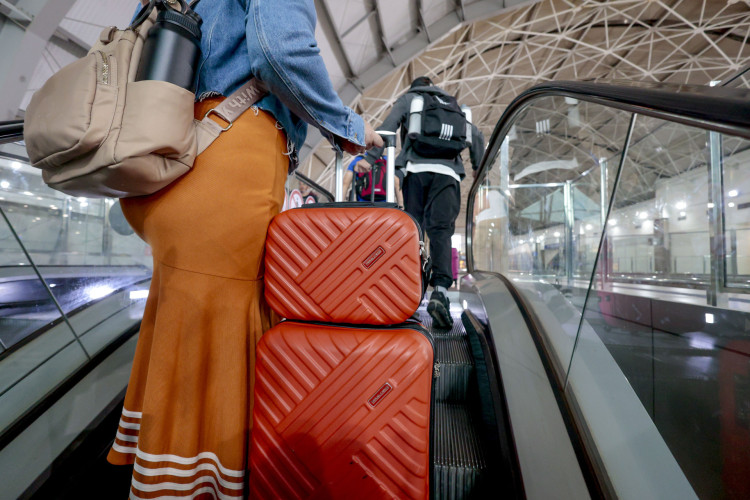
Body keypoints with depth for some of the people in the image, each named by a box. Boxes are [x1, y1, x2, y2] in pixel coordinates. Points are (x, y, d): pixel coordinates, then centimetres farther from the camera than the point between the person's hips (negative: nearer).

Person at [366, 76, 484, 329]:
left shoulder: (408, 98, 24)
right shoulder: (453, 104, 32)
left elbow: (387, 127, 7)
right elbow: (476, 135, 25)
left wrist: (369, 158, 2)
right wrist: (478, 168, 33)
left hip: (416, 168, -1)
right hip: (447, 172, 1)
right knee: (440, 230, -12)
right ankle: (440, 290, -28)